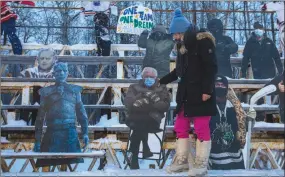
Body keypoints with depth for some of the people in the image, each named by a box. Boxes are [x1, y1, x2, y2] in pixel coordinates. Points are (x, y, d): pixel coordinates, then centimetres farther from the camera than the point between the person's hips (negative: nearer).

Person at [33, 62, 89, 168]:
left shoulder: (74, 90, 13)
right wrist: (37, 140, 4)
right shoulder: (47, 92, 11)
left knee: (73, 162, -2)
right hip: (52, 133, 0)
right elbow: (40, 117, 9)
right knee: (49, 165, -3)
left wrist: (85, 133, 0)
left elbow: (81, 113, 11)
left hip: (70, 133, 1)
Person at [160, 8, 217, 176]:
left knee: (202, 128, -6)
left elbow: (212, 67, -16)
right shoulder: (182, 45, 15)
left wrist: (207, 90, -21)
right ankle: (182, 160, 22)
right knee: (180, 127, 11)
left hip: (200, 94, -9)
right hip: (185, 93, 9)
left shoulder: (203, 41, -11)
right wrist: (161, 81, 23)